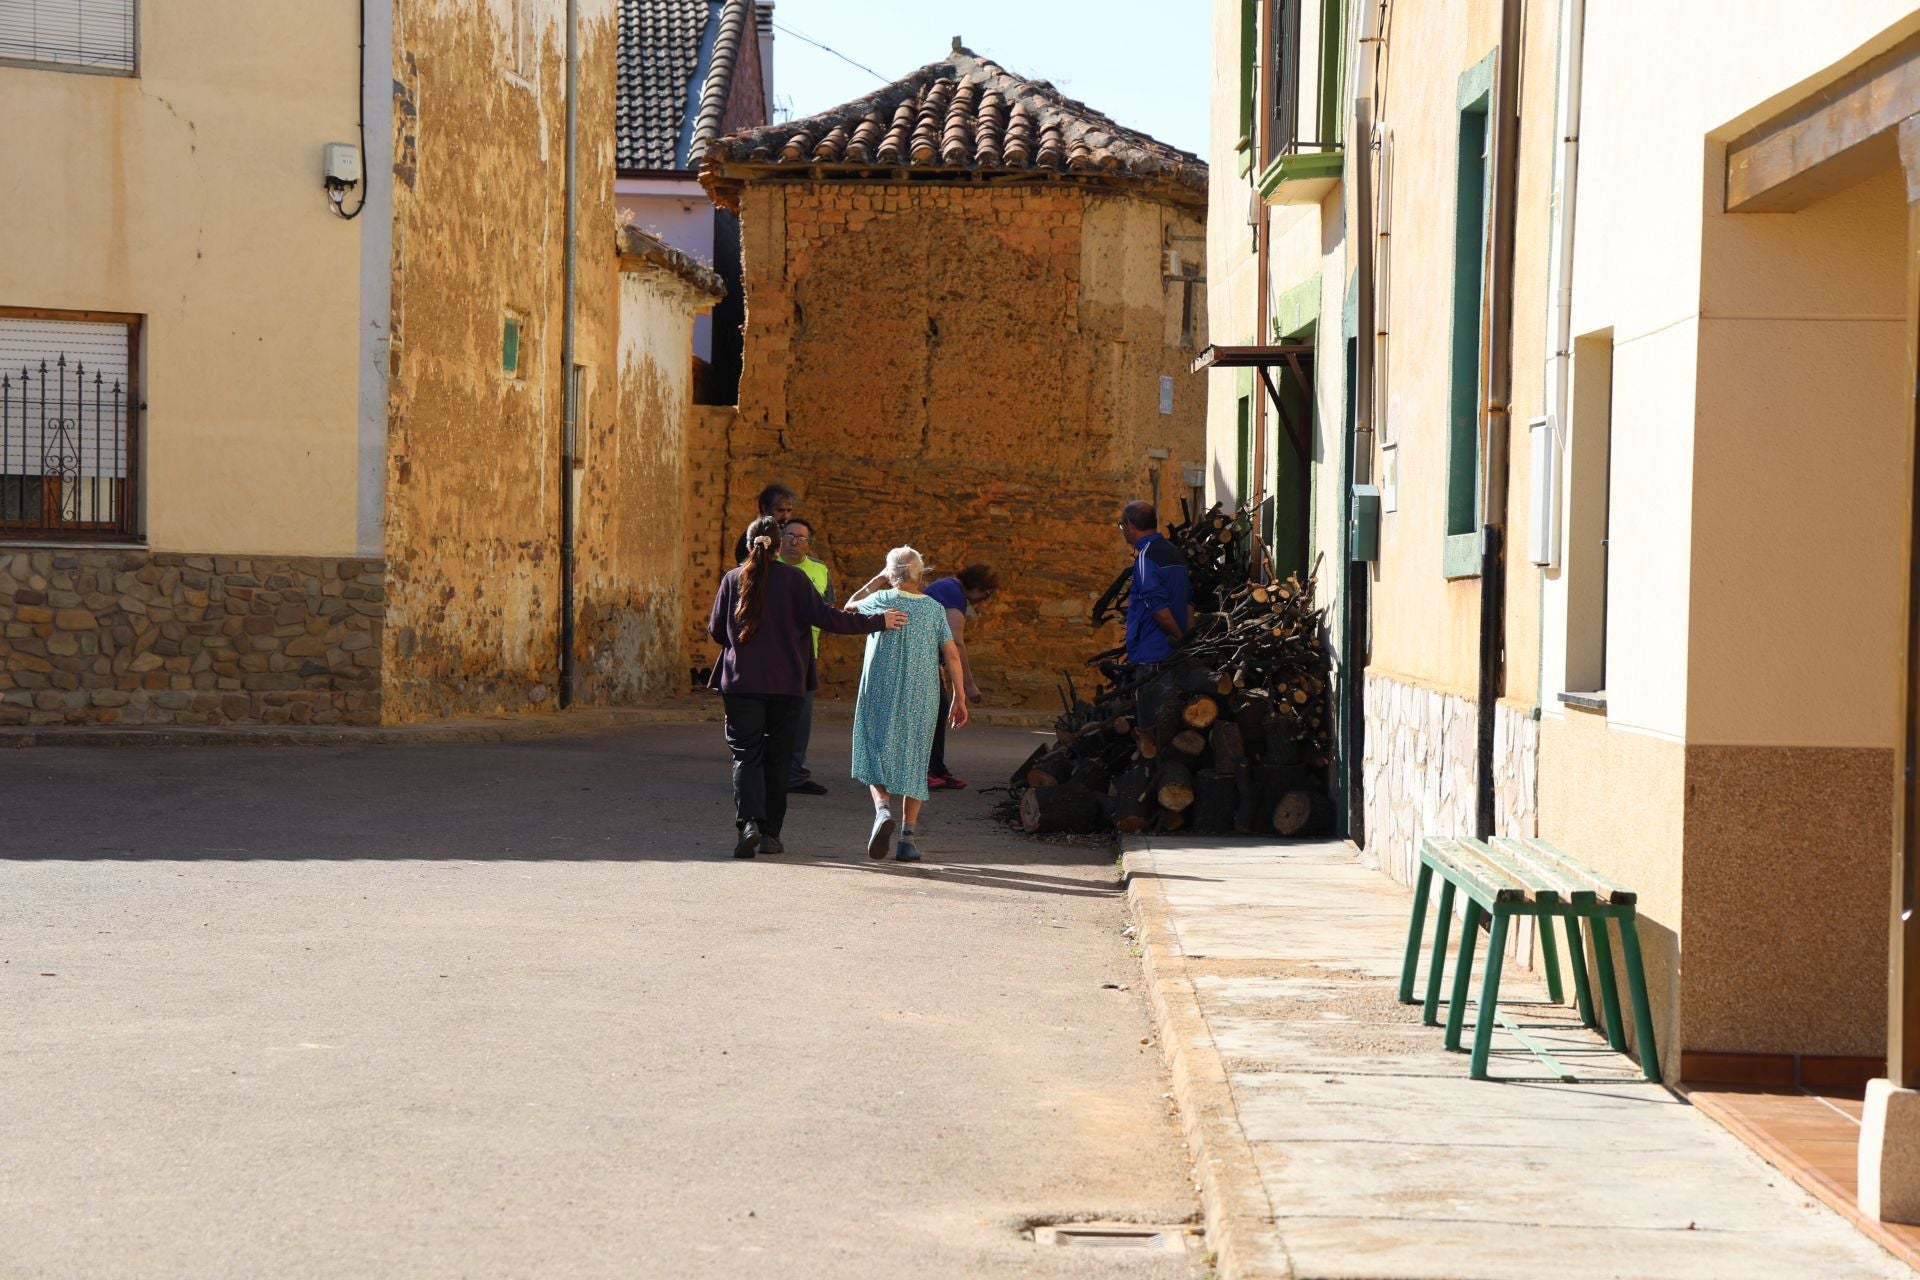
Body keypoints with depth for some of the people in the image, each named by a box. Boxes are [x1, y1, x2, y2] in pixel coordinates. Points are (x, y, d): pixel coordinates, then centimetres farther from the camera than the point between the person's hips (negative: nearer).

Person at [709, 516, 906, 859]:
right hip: (786, 685, 0)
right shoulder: (793, 578, -2)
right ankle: (770, 834, 12)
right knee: (776, 758, 10)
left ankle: (748, 822, -22)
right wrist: (878, 620, -1)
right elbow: (825, 617, -9)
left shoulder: (732, 579, 1)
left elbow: (716, 631, 5)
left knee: (746, 755, 0)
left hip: (741, 682, 0)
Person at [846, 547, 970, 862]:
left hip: (880, 694, -1)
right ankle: (907, 838, 2)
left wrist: (876, 580, 24)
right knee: (914, 764, 8)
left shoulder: (881, 600, -1)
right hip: (921, 699, 1)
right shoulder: (935, 608, 2)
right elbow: (952, 655, -2)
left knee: (876, 756, 9)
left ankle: (883, 809, -20)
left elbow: (850, 606, 20)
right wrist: (960, 698, 2)